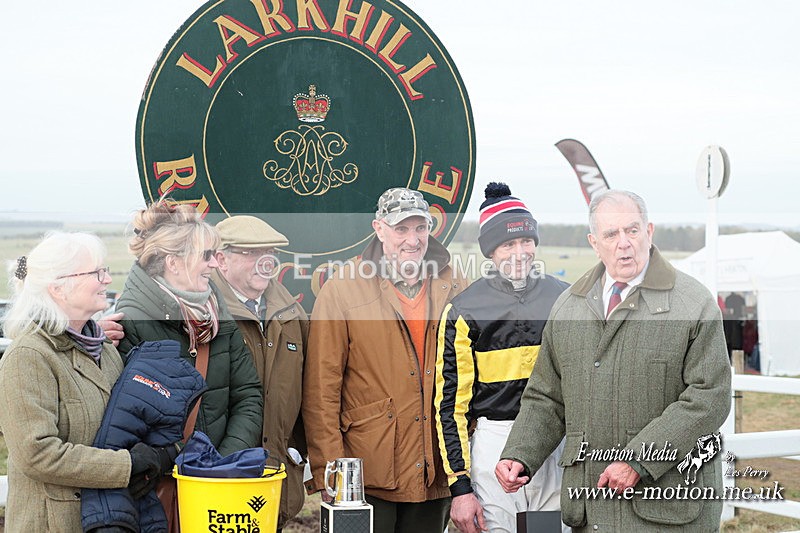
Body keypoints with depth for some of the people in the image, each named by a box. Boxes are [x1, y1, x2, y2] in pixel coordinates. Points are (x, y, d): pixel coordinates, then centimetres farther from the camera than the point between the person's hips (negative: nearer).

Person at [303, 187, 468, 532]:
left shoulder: (454, 290, 8)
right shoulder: (342, 290, -2)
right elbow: (321, 390, -5)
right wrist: (329, 471, -10)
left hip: (433, 477, 4)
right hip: (367, 478, -3)